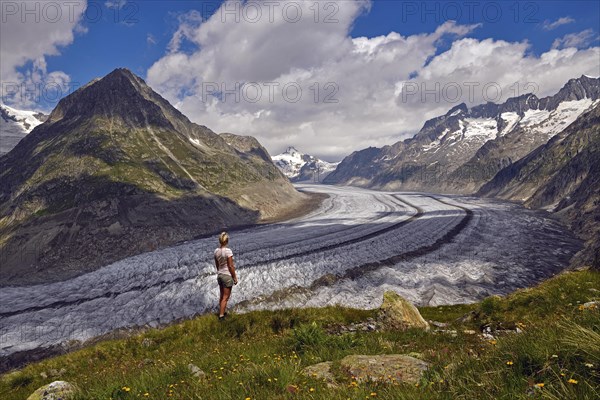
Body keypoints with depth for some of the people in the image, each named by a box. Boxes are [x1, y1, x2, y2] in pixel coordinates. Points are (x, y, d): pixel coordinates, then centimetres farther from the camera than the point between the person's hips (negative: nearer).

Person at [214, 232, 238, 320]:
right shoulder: (228, 251, -21)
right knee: (225, 298, 5)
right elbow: (231, 266, -18)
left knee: (222, 296, 21)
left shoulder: (216, 251, -2)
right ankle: (221, 315, 8)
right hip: (227, 276, -7)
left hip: (219, 275, 7)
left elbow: (217, 265, 9)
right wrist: (235, 278, -8)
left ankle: (221, 312, 33)